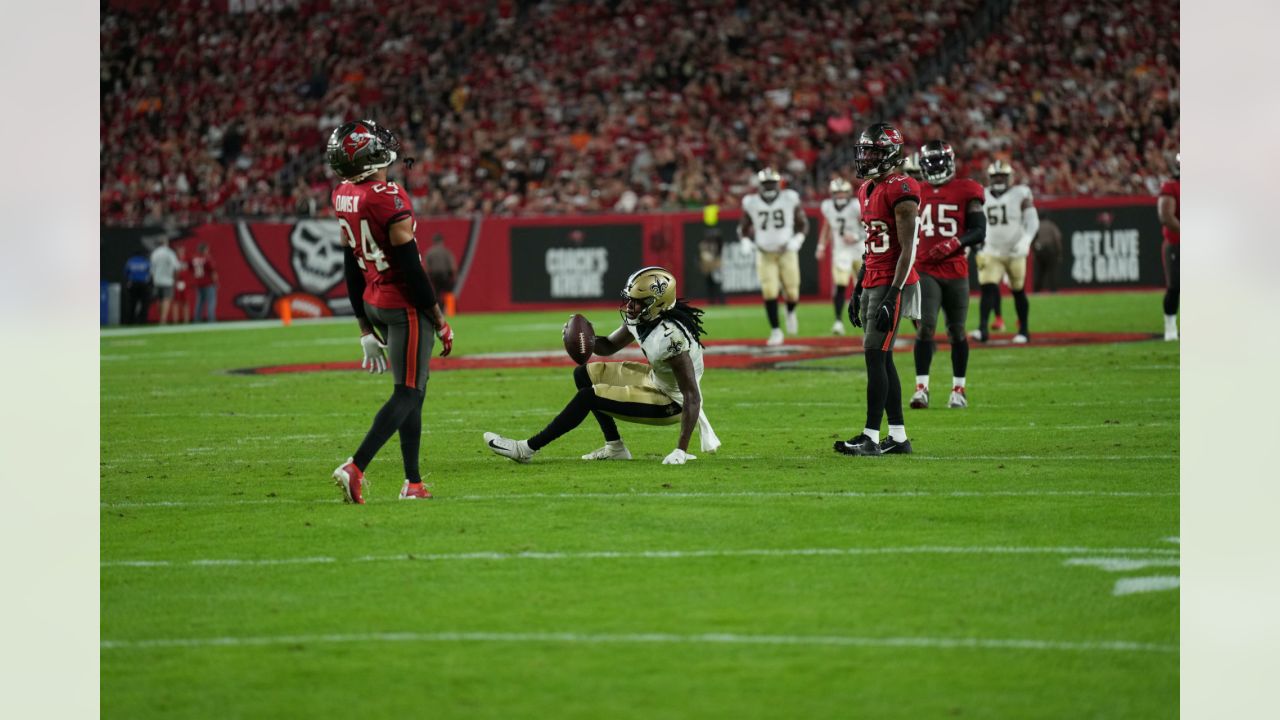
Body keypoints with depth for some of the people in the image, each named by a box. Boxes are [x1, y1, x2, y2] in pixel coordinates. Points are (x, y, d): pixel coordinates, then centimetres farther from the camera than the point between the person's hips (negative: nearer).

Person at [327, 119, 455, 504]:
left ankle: (413, 483, 17)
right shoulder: (389, 198, -21)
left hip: (372, 302, 8)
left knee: (413, 391, 16)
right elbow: (410, 266, -19)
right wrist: (440, 322, -10)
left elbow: (351, 267, 11)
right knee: (408, 394, -3)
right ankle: (355, 468, -14)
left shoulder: (343, 197, 4)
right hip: (404, 305, -8)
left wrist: (365, 328, 18)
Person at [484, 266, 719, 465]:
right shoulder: (641, 318, -8)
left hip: (671, 402, -9)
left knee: (588, 397, -17)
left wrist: (681, 450, -35)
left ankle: (527, 449, -5)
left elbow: (693, 396, -33)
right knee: (584, 374, 13)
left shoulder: (671, 338, -34)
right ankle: (615, 448, 15)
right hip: (656, 380, 9)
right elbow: (609, 346, 10)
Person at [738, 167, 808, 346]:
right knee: (769, 292, -12)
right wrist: (746, 242, -12)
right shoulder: (751, 203, -4)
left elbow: (803, 224, 3)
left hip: (786, 252, 0)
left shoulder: (790, 199, -6)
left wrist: (797, 240, -14)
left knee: (792, 292, -2)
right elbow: (743, 228, 8)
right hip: (765, 254, 0)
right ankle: (775, 331, 1)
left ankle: (790, 312, 35)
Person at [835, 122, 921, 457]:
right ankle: (898, 437, 12)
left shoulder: (901, 191, -13)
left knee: (875, 356, -11)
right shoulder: (867, 191, 16)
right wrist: (857, 291, 21)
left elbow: (907, 250, -16)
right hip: (872, 284, 9)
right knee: (882, 359, 8)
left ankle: (870, 437, -10)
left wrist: (893, 296, -21)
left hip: (892, 284, -9)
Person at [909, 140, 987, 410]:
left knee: (956, 330, 6)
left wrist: (954, 243, -20)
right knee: (926, 325, -12)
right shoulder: (917, 194, 11)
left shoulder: (966, 191, 0)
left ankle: (959, 389, 16)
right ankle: (921, 387, -12)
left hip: (955, 270, -1)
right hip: (925, 271, 1)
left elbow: (979, 231, -6)